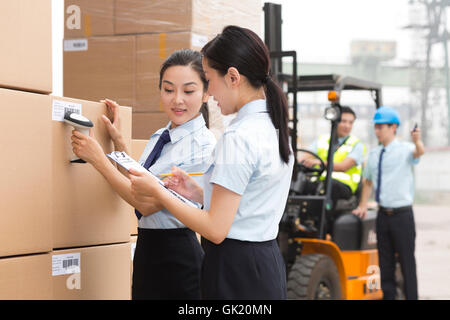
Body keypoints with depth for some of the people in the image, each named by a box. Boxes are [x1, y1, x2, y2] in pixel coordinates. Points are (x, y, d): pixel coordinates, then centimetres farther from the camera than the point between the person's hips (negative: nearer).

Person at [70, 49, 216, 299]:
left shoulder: (205, 147, -17)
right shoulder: (159, 138, 9)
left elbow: (148, 204, -17)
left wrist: (98, 159, -12)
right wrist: (118, 141, 11)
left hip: (177, 257, -8)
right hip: (147, 250, 8)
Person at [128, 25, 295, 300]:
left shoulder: (238, 137, -18)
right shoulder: (274, 128, 11)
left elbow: (216, 230, -19)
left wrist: (157, 191, -10)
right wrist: (197, 193, 12)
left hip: (236, 275, -9)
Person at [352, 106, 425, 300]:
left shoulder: (404, 149, -7)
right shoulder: (374, 154, 10)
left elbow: (419, 152, -31)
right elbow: (368, 181, 22)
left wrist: (417, 141, -53)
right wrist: (362, 206, 14)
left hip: (402, 214, -6)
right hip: (383, 214, 6)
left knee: (407, 261, -1)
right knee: (385, 262, 11)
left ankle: (411, 296, 6)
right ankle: (387, 295, 20)